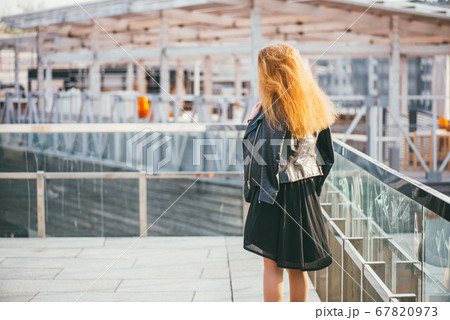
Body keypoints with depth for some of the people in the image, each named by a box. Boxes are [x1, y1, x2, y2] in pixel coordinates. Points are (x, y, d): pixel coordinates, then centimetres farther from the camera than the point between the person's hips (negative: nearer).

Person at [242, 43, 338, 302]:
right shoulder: (314, 107, 5)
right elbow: (325, 154, 10)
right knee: (296, 266, 15)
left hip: (276, 194, -7)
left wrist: (254, 120, -8)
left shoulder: (273, 111, -17)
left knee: (273, 265, 3)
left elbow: (266, 155, -20)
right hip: (306, 193, 7)